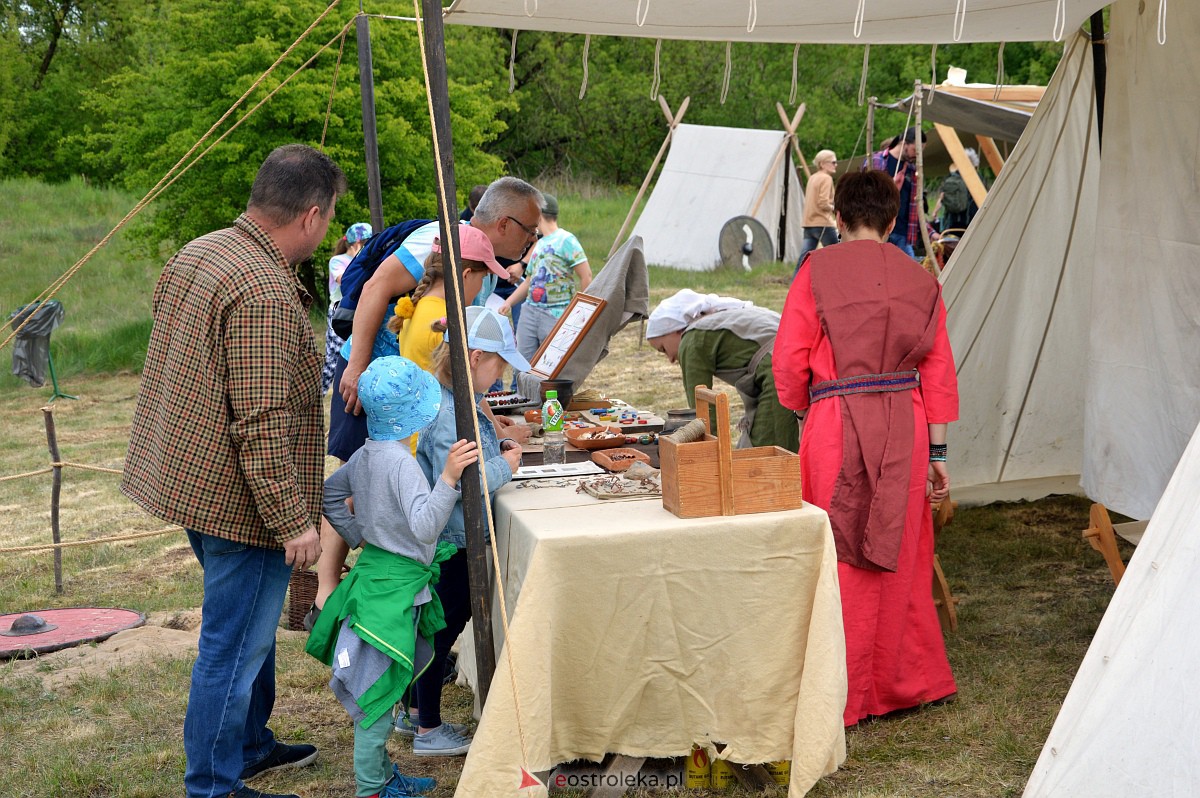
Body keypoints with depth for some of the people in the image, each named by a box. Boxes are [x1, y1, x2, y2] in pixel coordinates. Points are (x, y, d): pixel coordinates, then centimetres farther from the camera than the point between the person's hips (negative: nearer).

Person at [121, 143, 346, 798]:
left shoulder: (197, 253, 6)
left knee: (249, 627, 24)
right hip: (241, 497, -10)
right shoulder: (263, 290, -25)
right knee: (234, 646, 3)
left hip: (189, 475, 10)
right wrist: (293, 519, -21)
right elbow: (262, 422, -27)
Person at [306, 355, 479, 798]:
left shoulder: (366, 454, 5)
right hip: (396, 586, -10)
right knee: (378, 692, 1)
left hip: (373, 569, 10)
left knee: (379, 690, 19)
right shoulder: (401, 462, -23)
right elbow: (424, 527, -34)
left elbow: (329, 493, 20)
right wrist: (447, 477, -42)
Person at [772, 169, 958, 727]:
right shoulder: (920, 281, 8)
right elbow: (938, 372, 7)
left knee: (839, 561, 5)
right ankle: (902, 684, 26)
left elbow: (790, 358, -6)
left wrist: (803, 412, 13)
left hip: (836, 426, -3)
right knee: (899, 557, 15)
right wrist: (937, 452, 11)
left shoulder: (817, 271, -3)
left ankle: (842, 696, 13)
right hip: (905, 428, 3)